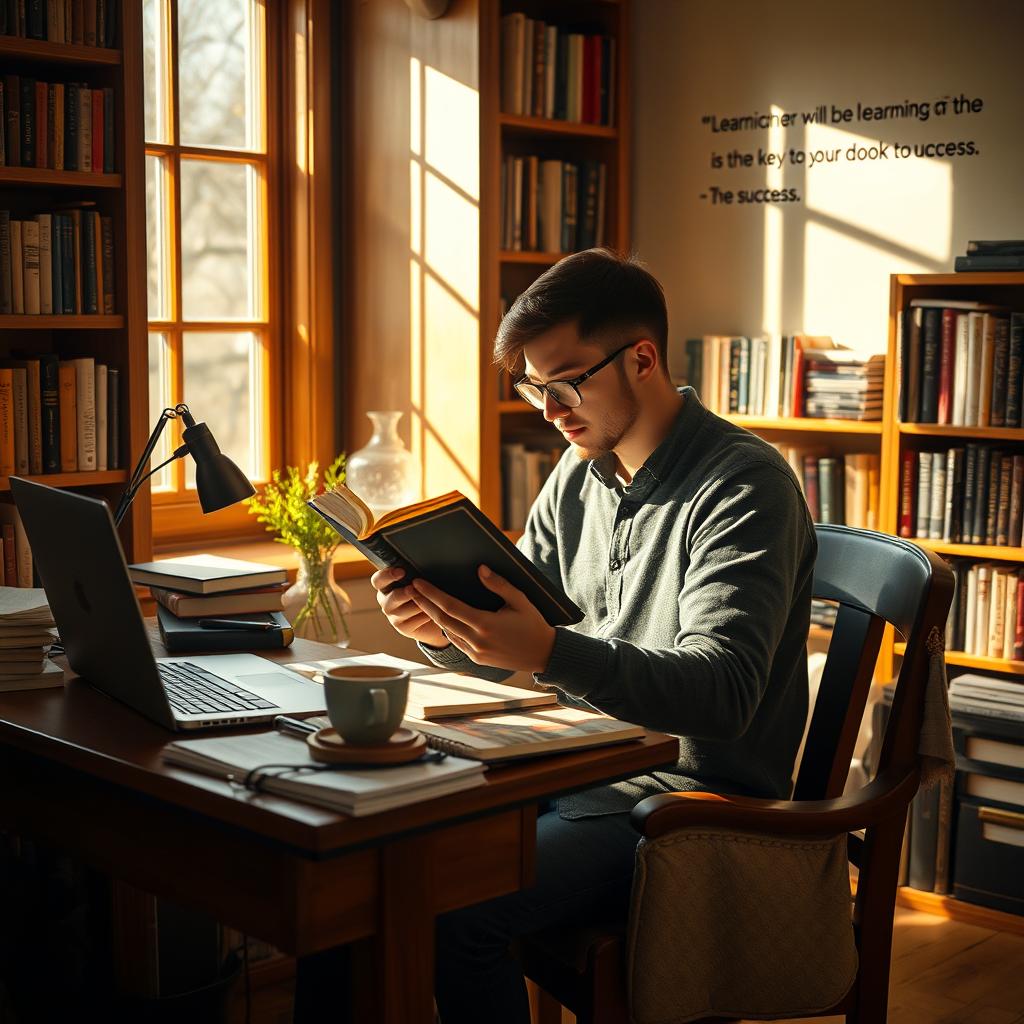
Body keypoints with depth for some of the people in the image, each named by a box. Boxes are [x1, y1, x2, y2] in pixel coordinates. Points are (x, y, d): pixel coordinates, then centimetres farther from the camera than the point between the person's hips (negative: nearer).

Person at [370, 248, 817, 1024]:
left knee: (457, 908, -25)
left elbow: (722, 691, -27)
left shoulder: (743, 487, -15)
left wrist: (552, 653, -41)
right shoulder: (579, 476, 9)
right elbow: (511, 651, 13)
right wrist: (443, 631, -11)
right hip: (582, 770, 8)